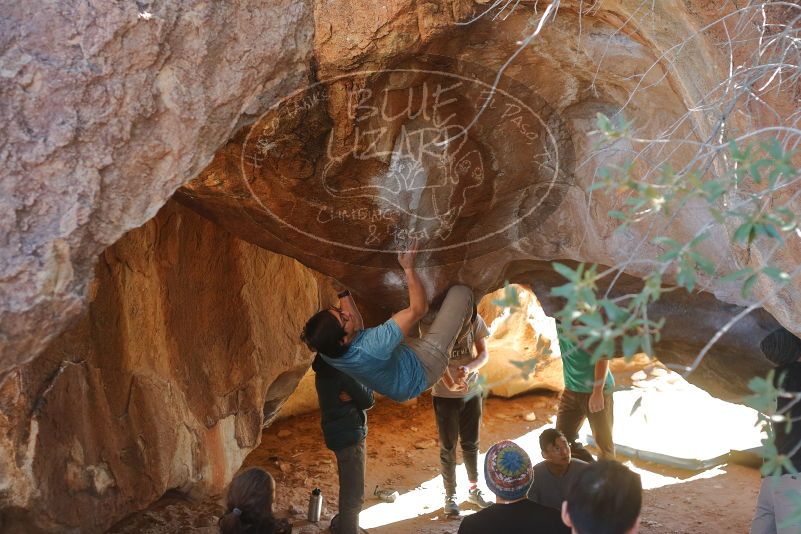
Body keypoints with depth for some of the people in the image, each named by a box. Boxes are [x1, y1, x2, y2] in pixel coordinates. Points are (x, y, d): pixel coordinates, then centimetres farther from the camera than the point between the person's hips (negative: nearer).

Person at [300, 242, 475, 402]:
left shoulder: (327, 352, -25)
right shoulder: (372, 348, -48)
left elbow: (356, 325, -2)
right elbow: (418, 309, -40)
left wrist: (343, 293, -6)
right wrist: (409, 268, -36)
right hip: (423, 367, -7)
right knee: (461, 293, -6)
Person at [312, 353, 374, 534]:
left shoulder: (325, 368, 6)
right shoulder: (343, 369, -23)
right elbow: (368, 400, -17)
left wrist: (351, 397, -16)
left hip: (339, 432, 10)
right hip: (349, 434, -10)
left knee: (348, 487, 26)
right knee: (354, 493, -2)